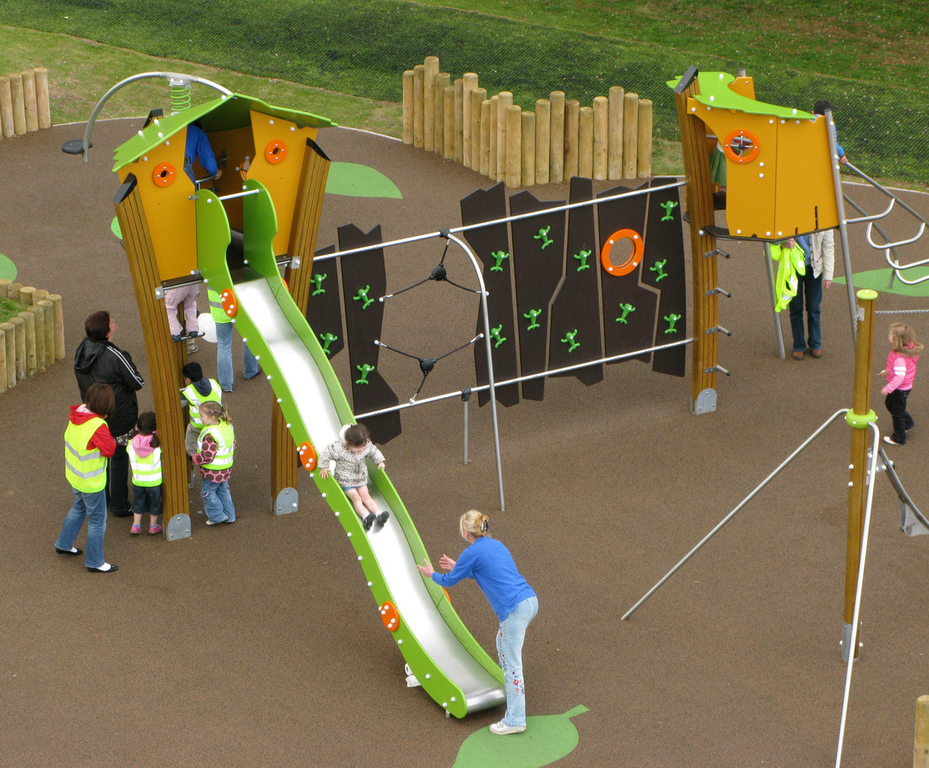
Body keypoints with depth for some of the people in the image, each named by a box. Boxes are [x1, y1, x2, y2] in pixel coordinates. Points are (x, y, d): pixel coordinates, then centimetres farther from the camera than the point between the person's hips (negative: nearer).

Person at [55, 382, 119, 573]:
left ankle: (64, 544, 47)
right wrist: (109, 437, -9)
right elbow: (109, 449, -26)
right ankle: (95, 562, 20)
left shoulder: (76, 414, -8)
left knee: (79, 507, 31)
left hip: (74, 475, 8)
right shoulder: (97, 426, -33)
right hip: (91, 482, -8)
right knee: (97, 520, 8)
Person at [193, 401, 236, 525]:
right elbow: (233, 444, 9)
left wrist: (195, 458, -12)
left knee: (208, 492, 13)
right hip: (226, 468, 8)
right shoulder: (227, 426, -5)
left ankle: (216, 516, 21)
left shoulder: (210, 435, -32)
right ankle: (229, 516, 31)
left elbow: (208, 456, -29)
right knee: (223, 490, 24)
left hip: (212, 471, -8)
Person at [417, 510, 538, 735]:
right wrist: (457, 567, 46)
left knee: (512, 664, -4)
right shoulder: (495, 545, 19)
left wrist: (432, 574, 28)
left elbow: (449, 581, 8)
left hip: (515, 609, -9)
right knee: (502, 643, 29)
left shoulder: (472, 552, -5)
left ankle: (515, 720, -1)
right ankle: (511, 688, 39)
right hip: (530, 600, 9)